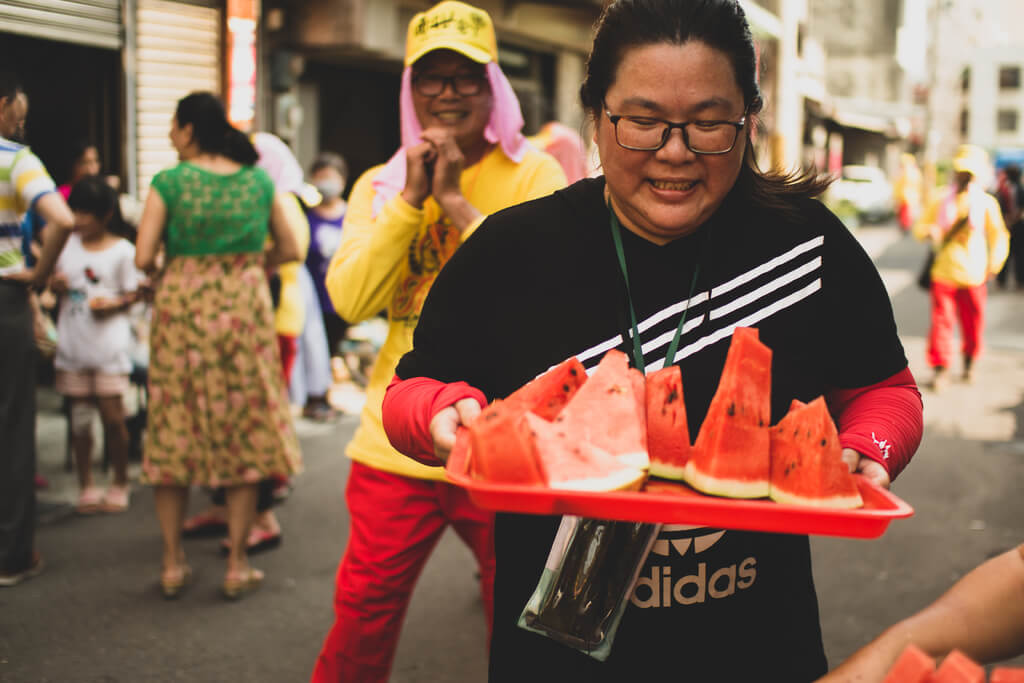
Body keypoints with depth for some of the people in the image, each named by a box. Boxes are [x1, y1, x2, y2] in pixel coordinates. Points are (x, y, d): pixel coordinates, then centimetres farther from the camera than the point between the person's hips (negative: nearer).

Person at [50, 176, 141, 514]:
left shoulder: (122, 250, -4)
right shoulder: (67, 243, 8)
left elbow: (131, 294, 0)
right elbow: (54, 281, 17)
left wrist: (112, 303, -19)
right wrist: (56, 283, -6)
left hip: (109, 344, -4)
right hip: (73, 344, 4)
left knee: (112, 416, -1)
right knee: (79, 417, 8)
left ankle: (120, 485, 15)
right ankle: (86, 486, 18)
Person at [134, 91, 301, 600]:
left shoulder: (168, 182, -6)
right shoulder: (259, 181, 3)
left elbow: (143, 258, -10)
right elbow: (289, 249, 9)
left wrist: (166, 274, 10)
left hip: (181, 309, -1)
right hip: (244, 310, 1)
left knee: (174, 430, 9)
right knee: (245, 433, 7)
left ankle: (173, 564, 15)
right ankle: (237, 566, 10)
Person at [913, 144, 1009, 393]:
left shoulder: (986, 202, 3)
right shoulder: (942, 202, 7)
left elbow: (999, 236, 8)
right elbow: (921, 226, 14)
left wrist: (994, 265, -2)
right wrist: (929, 232, -9)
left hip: (973, 275, 0)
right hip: (943, 272, 1)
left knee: (973, 322, 6)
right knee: (941, 321, -6)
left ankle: (969, 362, 30)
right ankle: (940, 369, 1)